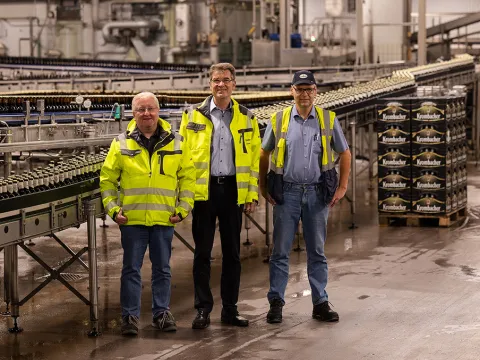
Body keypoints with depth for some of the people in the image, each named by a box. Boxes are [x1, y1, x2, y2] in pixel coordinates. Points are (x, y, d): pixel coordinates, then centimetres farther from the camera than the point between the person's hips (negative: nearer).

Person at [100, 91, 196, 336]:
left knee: (162, 269, 10)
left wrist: (183, 209, 1)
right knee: (131, 269, 4)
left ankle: (162, 313, 20)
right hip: (132, 219, -1)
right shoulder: (122, 143, 3)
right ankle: (130, 316, 11)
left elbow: (188, 178, 9)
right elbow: (107, 178, 7)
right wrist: (113, 209, -2)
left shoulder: (176, 143, 5)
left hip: (164, 219, 1)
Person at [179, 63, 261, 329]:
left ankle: (230, 309, 16)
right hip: (204, 189, -1)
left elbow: (254, 158, 7)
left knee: (232, 253, 7)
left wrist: (252, 194, 0)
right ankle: (203, 310, 9)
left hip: (233, 190, 2)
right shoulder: (194, 116, 4)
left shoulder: (246, 118, 8)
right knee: (202, 252, 2)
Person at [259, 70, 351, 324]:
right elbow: (264, 155, 11)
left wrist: (342, 187, 4)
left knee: (317, 251, 8)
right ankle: (275, 303, 8)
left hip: (317, 193, 1)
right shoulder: (279, 120, 3)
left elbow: (345, 154, 12)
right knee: (280, 250, 1)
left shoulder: (328, 120, 5)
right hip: (287, 192, -1)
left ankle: (320, 303, 14)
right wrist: (263, 187, 4)